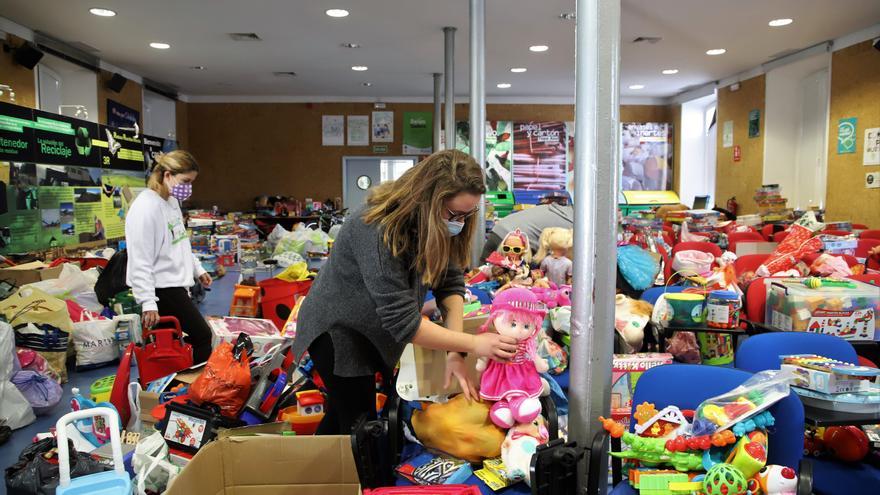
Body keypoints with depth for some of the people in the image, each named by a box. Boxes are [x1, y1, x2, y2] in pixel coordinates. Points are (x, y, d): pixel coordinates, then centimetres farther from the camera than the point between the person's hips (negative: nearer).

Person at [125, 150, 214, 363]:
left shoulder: (172, 202, 9)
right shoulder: (146, 207, -20)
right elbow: (140, 261, -22)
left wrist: (197, 269, 25)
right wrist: (148, 303, -24)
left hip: (176, 285, 9)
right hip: (162, 290, -9)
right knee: (202, 336, -3)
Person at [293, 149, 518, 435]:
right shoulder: (378, 231, -36)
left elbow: (451, 284, -13)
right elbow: (402, 319, -35)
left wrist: (455, 353, -25)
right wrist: (472, 344, -32)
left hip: (374, 332, 7)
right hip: (338, 333, -7)